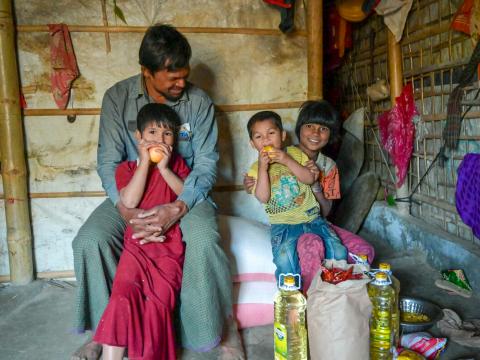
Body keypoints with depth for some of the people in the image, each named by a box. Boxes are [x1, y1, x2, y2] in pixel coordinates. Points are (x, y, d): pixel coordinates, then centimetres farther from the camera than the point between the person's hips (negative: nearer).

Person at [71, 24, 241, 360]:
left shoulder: (199, 101, -7)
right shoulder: (117, 98, -4)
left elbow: (206, 164, -11)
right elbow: (108, 161, -8)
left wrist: (177, 208, -29)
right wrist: (127, 211, -27)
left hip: (185, 192, -2)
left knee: (204, 240, -33)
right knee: (89, 240, -23)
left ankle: (224, 324, -6)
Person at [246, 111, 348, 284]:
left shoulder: (294, 153, 8)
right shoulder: (256, 168, 4)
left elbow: (310, 178, -6)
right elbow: (263, 198, -11)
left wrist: (287, 161, -16)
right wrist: (263, 167, -19)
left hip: (311, 217, 2)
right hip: (283, 224, -2)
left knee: (338, 251, -12)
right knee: (284, 259, -29)